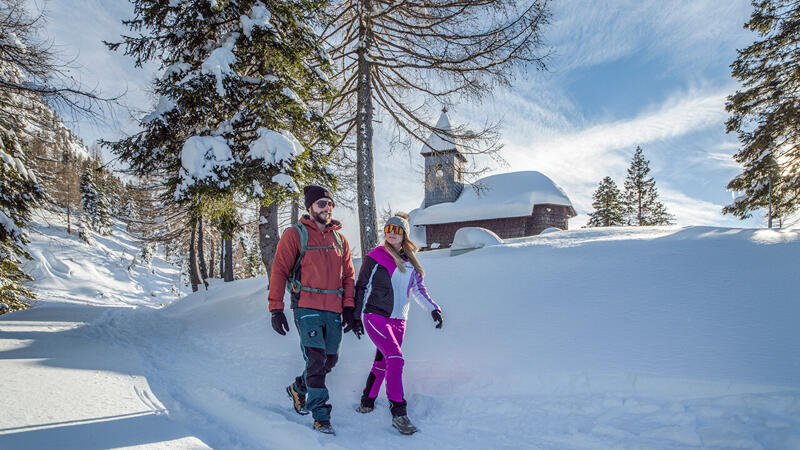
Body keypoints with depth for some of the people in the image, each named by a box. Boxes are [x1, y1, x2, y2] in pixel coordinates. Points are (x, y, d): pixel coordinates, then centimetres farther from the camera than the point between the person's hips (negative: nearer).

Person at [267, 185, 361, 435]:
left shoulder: (340, 240, 14)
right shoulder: (295, 235, 0)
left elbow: (348, 277, 16)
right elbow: (279, 271, -2)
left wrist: (348, 308, 6)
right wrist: (276, 309, -7)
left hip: (333, 311, 5)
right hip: (307, 308, -5)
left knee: (330, 360, 9)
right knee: (316, 358, -12)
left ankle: (298, 389, 35)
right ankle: (320, 416, 0)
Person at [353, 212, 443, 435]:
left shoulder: (410, 261, 11)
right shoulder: (375, 258, -3)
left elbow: (419, 289, 18)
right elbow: (362, 287, 3)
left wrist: (433, 308, 5)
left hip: (398, 321, 5)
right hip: (376, 317, -5)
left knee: (382, 363, 11)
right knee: (395, 358, -20)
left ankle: (367, 402, 30)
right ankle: (398, 412, -17)